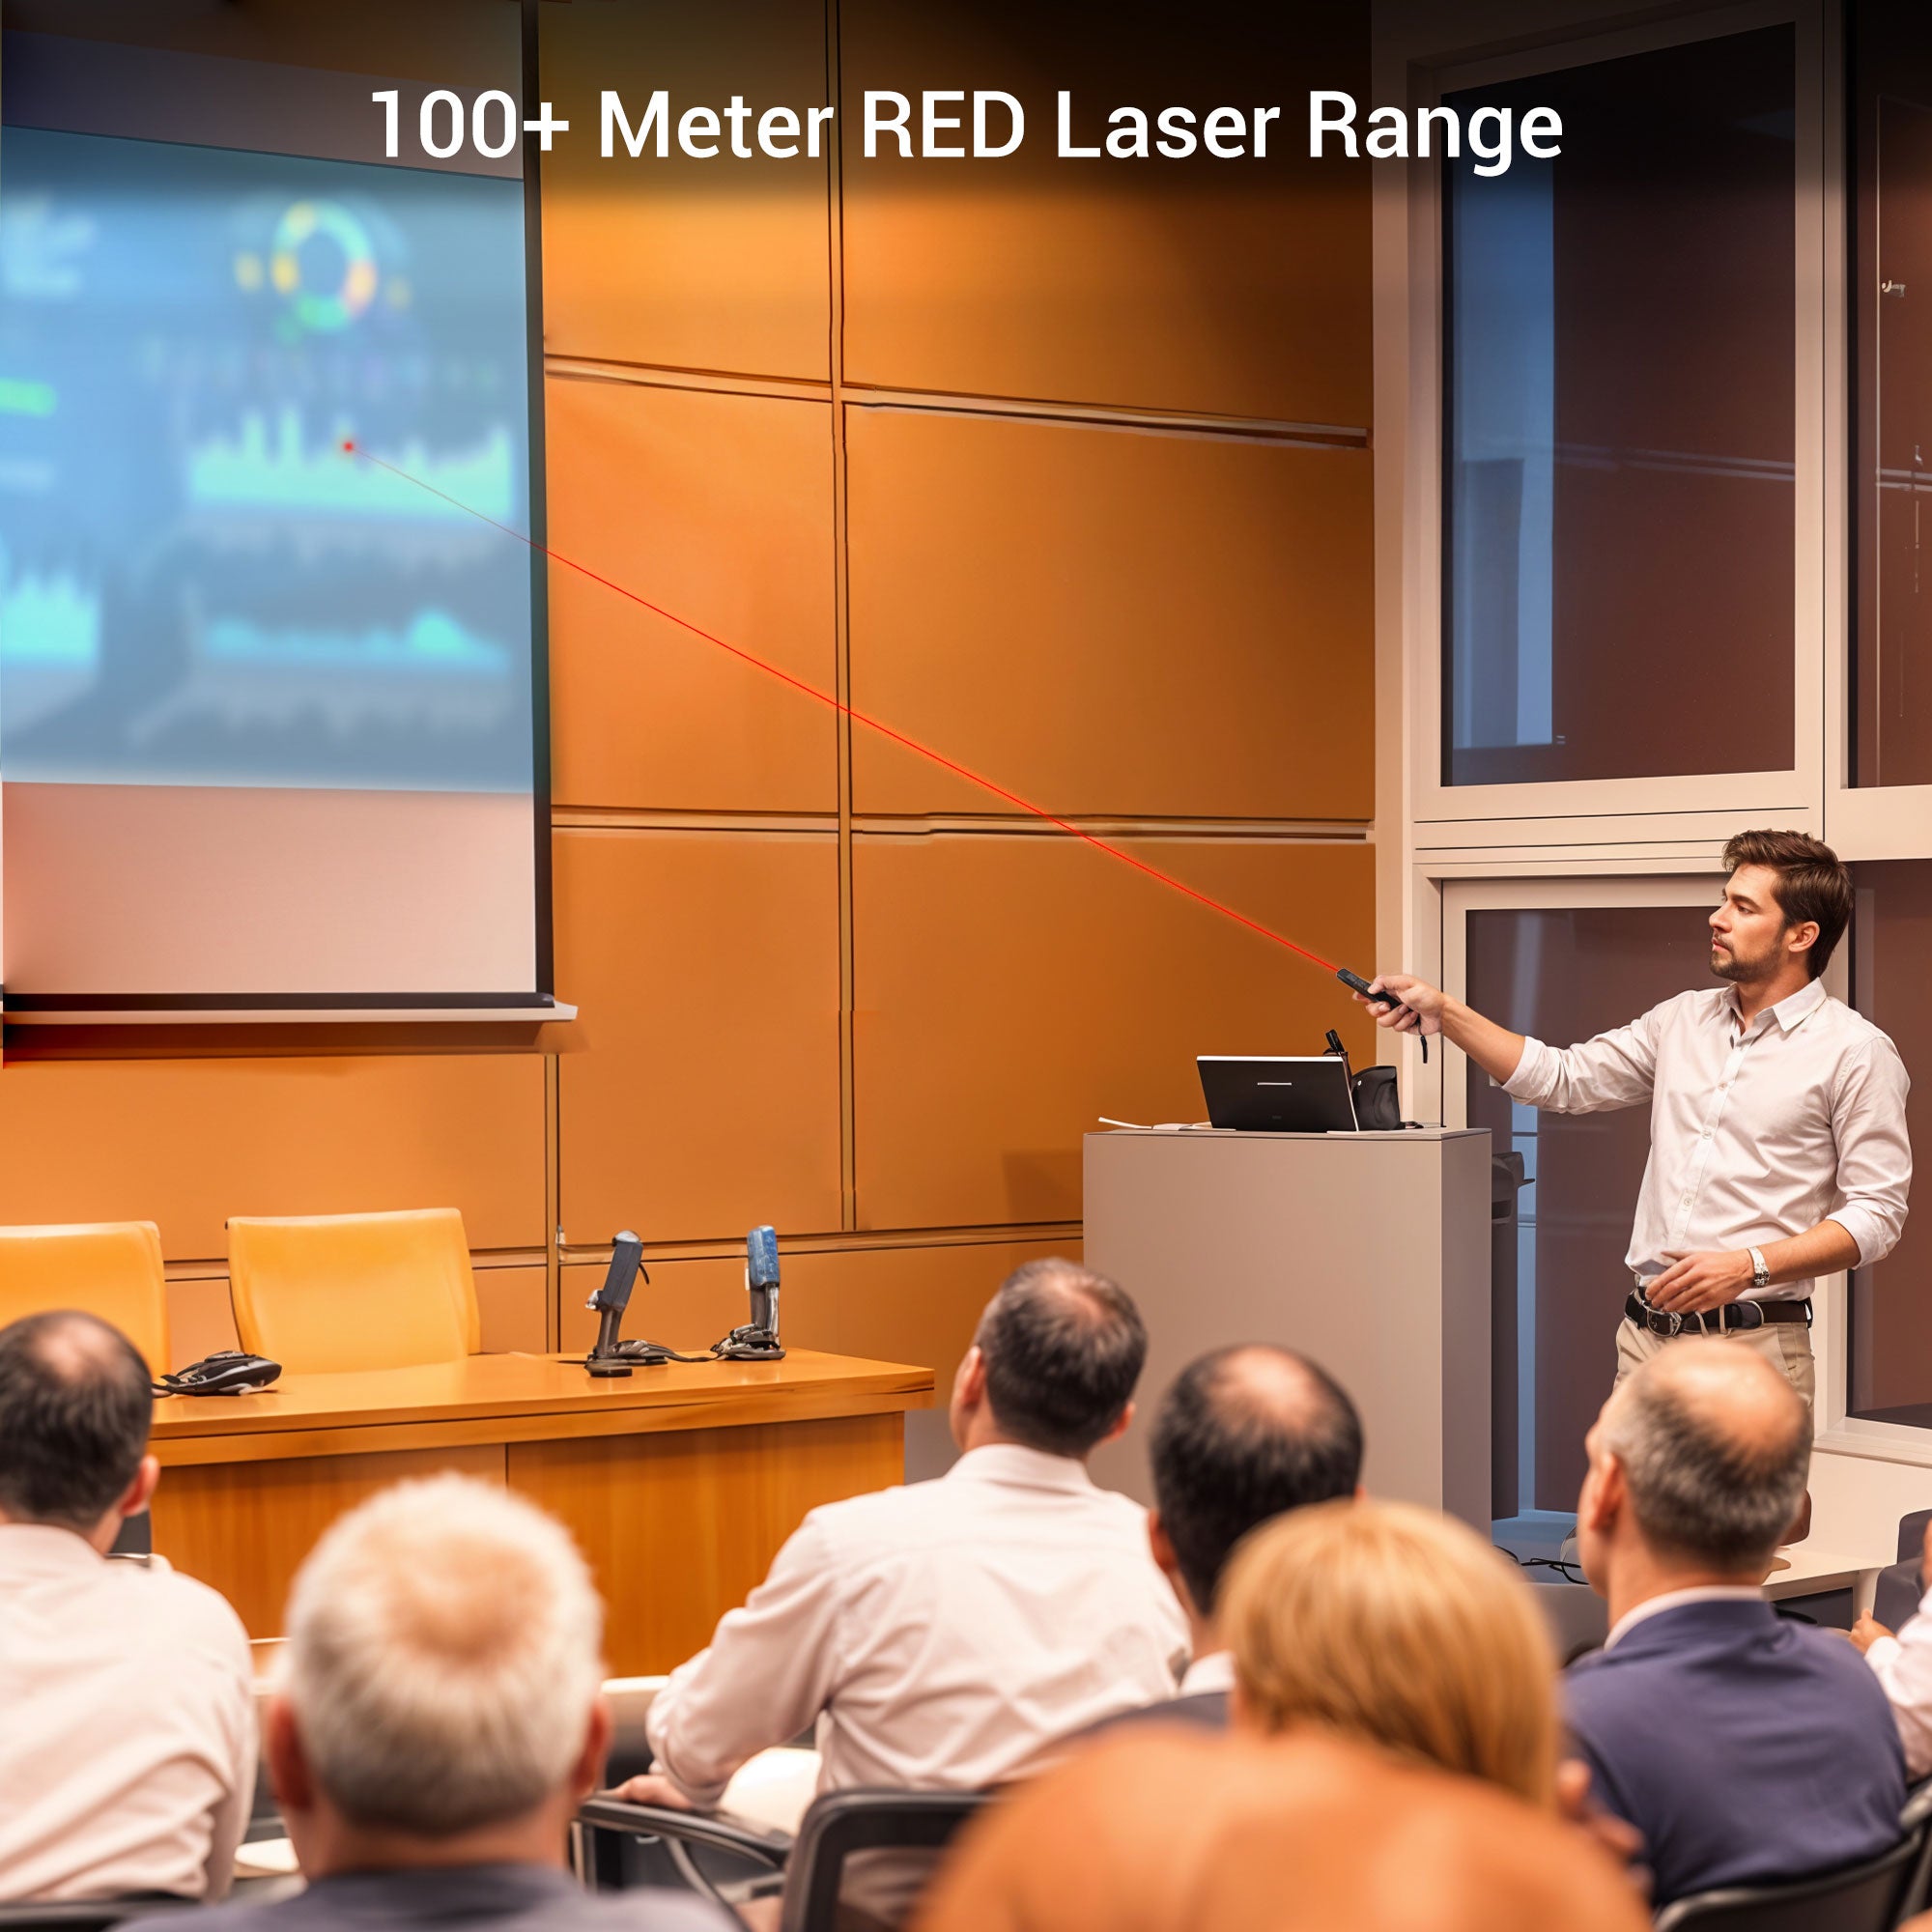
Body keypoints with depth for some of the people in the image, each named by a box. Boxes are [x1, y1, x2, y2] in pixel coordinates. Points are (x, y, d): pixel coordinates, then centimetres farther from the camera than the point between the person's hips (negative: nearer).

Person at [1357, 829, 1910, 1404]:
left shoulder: (1856, 1052, -2)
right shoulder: (1682, 1020, 17)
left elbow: (1876, 1212, -7)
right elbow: (1561, 1078, 17)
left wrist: (1749, 1266, -17)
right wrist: (1445, 1015, 8)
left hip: (1754, 1346, -5)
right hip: (1647, 1335, 5)